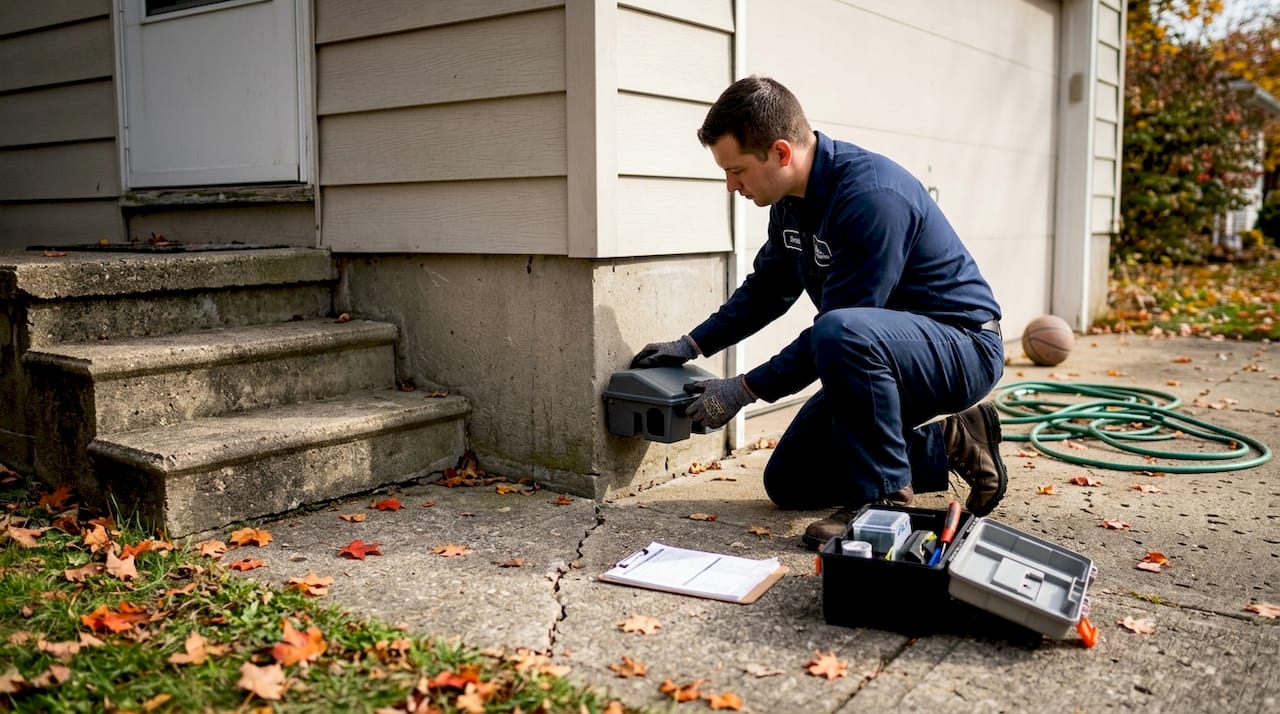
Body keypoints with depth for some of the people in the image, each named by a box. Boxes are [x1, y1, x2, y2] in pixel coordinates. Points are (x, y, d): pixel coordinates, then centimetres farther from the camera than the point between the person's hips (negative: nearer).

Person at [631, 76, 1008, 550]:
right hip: (880, 354, 9)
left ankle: (883, 496, -19)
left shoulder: (871, 198, -29)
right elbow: (767, 290, 17)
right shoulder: (792, 199, 0)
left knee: (842, 333, -40)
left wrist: (742, 391, -20)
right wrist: (692, 345, 11)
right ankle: (948, 445, 14)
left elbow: (839, 332, -27)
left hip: (962, 347, -9)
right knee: (787, 484, 8)